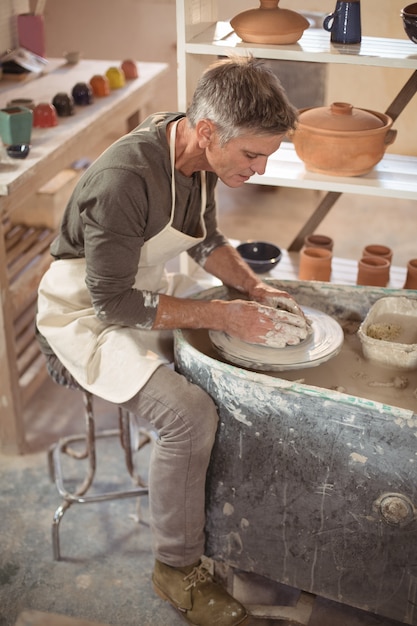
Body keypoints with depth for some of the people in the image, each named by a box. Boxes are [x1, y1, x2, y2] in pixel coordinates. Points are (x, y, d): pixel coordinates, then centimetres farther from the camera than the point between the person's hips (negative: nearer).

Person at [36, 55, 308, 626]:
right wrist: (224, 314, -27)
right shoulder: (125, 179, -33)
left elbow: (206, 240, 10)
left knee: (266, 344, 1)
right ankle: (176, 568, -4)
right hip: (86, 313, -8)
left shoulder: (199, 156, -7)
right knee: (191, 414, -27)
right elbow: (113, 303, -27)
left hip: (148, 289, 8)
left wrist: (255, 289, -6)